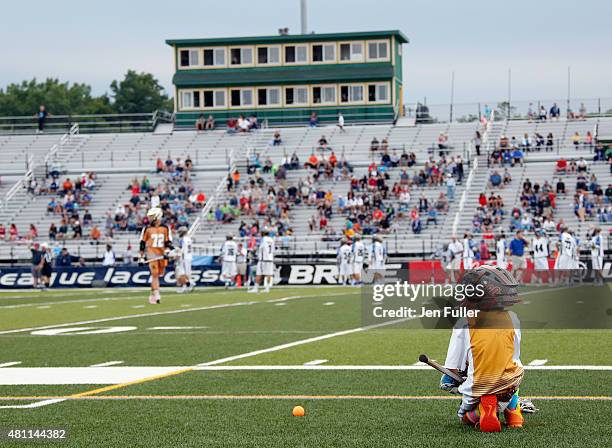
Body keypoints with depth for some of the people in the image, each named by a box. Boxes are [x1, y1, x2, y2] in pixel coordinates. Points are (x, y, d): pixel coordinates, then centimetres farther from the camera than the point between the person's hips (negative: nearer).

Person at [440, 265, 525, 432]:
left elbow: (453, 368, -4)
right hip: (509, 385, 4)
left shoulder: (464, 323, -7)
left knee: (465, 416, 29)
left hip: (478, 387, -3)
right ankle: (513, 409, 15)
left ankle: (481, 410, -7)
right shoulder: (512, 318, 2)